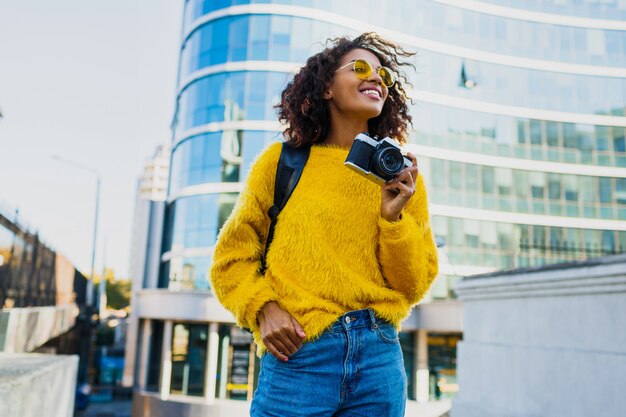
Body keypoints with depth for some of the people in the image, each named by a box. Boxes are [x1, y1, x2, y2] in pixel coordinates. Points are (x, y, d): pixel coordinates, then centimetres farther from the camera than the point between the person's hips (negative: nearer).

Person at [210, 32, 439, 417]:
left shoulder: (400, 176, 7)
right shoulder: (282, 161, 3)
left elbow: (415, 286, 5)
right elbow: (233, 257, 5)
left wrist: (394, 219, -9)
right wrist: (262, 308, -11)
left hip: (380, 354, 2)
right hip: (299, 356, -2)